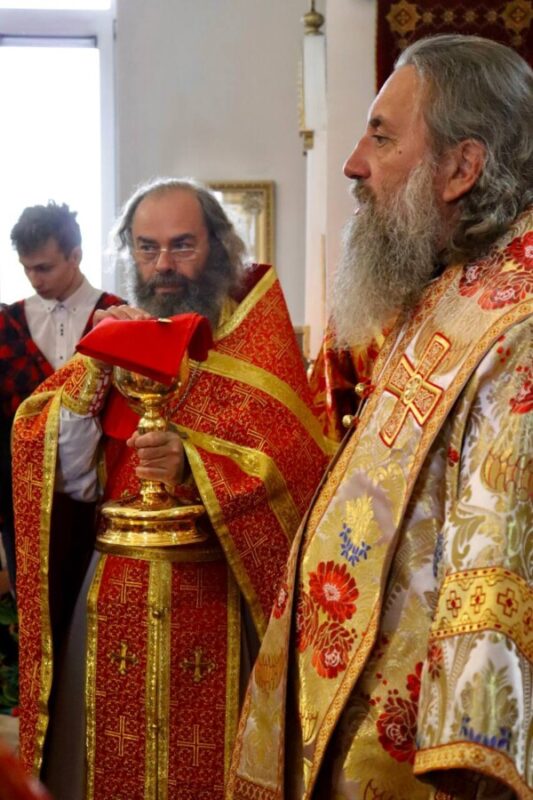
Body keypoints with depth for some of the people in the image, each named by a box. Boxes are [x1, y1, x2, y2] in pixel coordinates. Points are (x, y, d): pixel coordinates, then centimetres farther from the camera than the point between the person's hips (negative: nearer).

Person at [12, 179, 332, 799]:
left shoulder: (257, 340, -3)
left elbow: (298, 468, -15)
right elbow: (68, 476, -2)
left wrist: (194, 462, -28)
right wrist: (93, 369, -14)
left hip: (218, 597, -3)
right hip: (115, 595, 3)